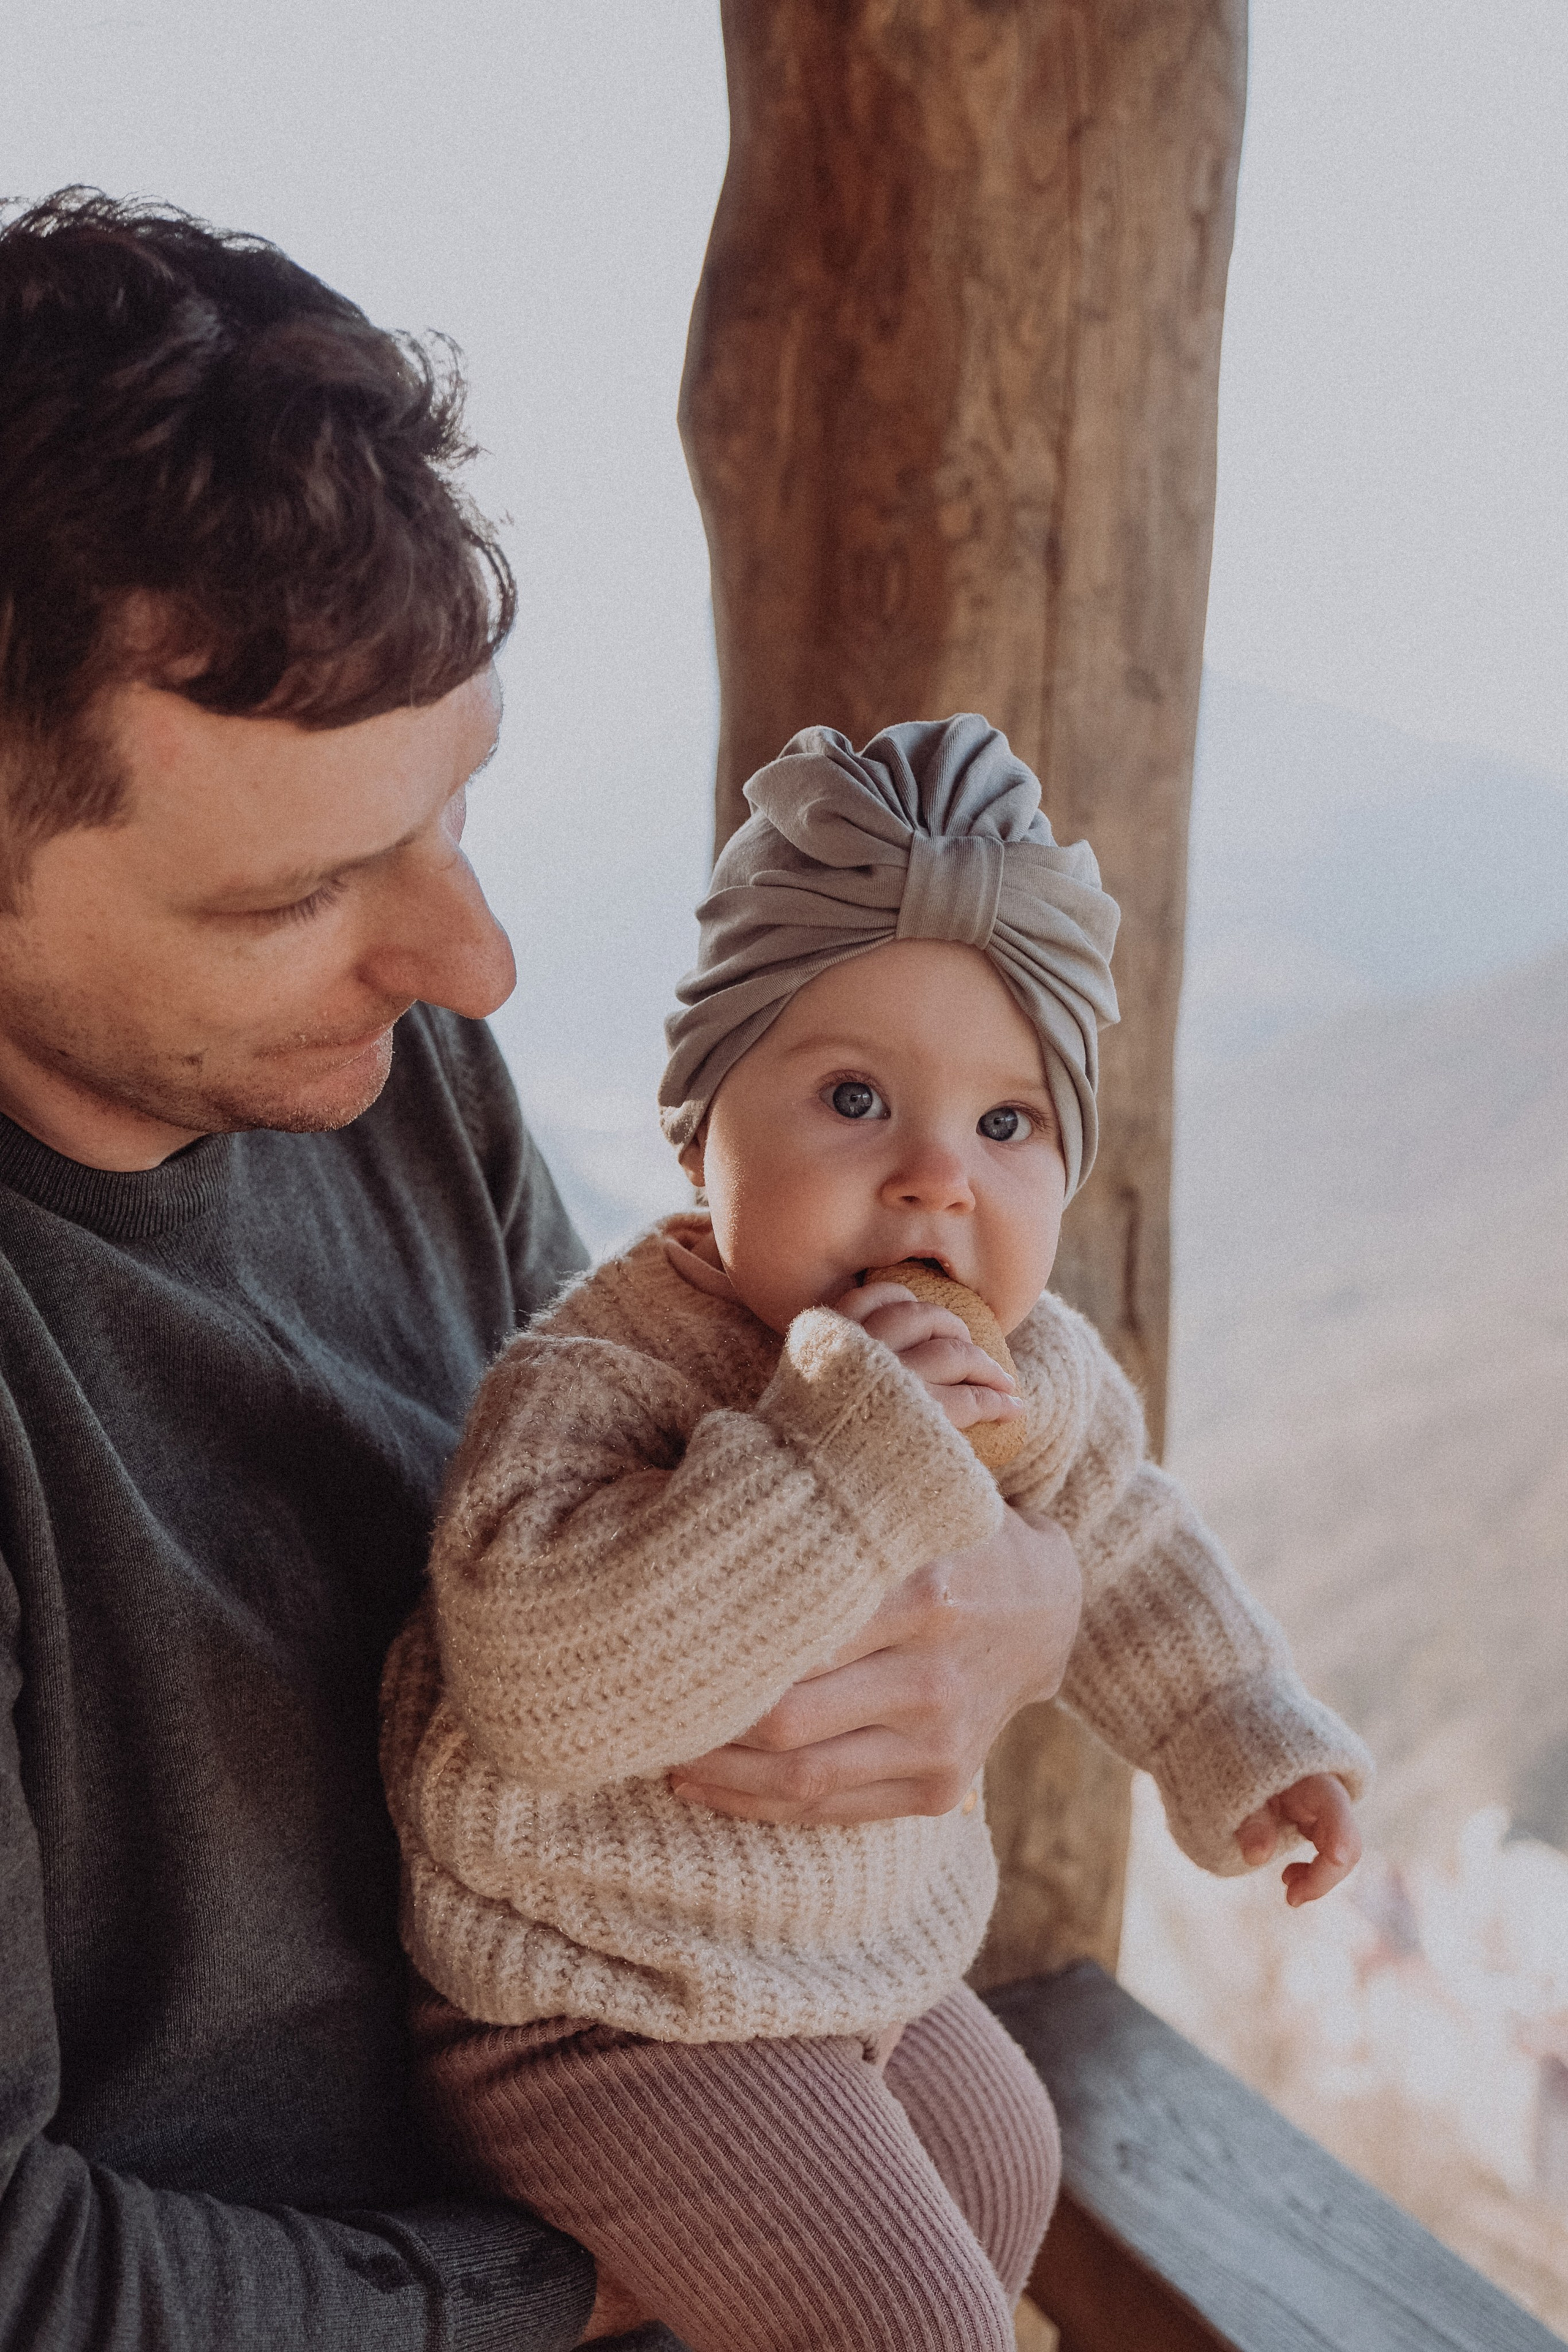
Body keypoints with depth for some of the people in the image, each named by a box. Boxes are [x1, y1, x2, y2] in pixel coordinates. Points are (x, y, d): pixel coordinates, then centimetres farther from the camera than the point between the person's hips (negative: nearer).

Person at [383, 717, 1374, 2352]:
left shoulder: (1024, 1374, -7)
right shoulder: (596, 1381, -31)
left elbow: (1104, 1538, 14)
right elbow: (541, 1689, -46)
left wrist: (1241, 1729, 19)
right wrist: (841, 1438, -47)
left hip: (857, 1945, 8)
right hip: (603, 2007, -8)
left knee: (996, 2161, 28)